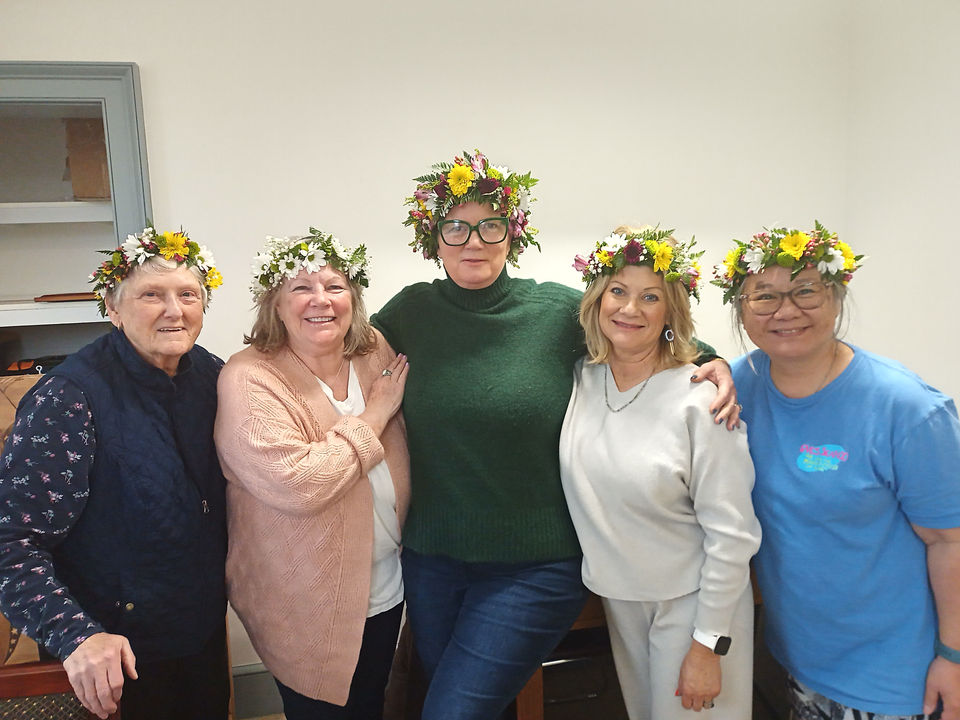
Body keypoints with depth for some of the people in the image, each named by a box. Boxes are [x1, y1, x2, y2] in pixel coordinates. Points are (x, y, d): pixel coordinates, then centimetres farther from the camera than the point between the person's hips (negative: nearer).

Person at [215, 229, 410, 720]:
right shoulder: (249, 379, -19)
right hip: (306, 609, -5)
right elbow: (295, 484, -31)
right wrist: (373, 417, -22)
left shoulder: (377, 356, -3)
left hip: (385, 590, 5)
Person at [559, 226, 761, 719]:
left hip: (690, 600, -4)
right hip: (616, 596, 5)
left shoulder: (699, 401, -20)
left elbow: (732, 534, -16)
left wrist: (709, 645, -14)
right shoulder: (580, 380, -5)